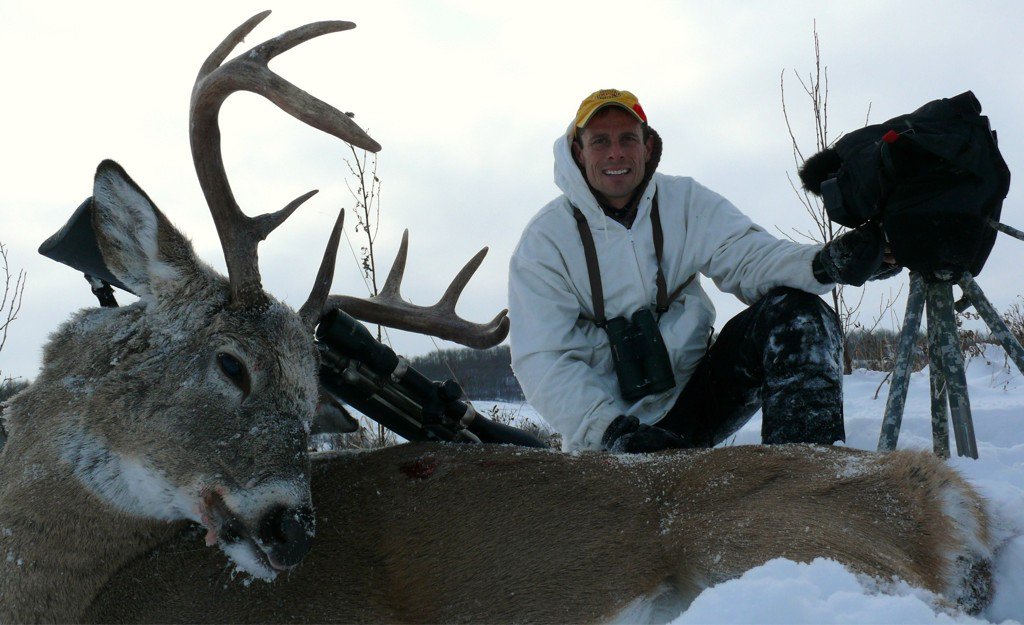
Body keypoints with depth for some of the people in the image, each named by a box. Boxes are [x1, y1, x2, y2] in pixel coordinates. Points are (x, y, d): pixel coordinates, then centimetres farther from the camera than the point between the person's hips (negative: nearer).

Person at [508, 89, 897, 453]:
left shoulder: (686, 202, 4)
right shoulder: (544, 240, -4)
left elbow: (749, 257, -10)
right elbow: (542, 361, -11)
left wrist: (826, 263, -33)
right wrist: (612, 430, -26)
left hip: (694, 396, 4)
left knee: (798, 312, -19)